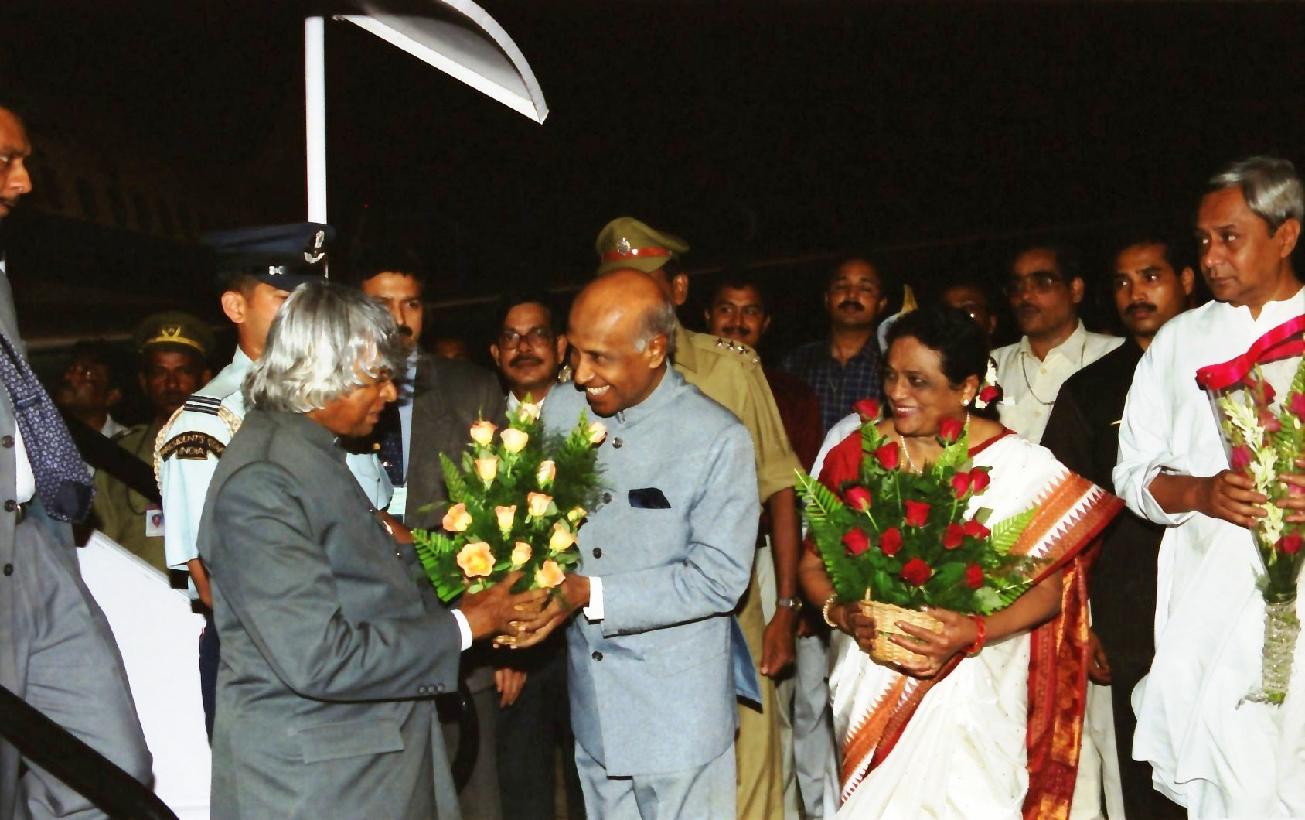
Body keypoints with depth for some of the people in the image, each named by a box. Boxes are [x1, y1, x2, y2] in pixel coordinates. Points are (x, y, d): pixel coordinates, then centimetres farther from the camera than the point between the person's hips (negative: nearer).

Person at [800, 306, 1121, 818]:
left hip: (971, 693, -2)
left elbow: (1048, 587, -4)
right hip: (871, 689, 2)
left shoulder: (1018, 464, -6)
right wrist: (842, 614, -14)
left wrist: (976, 632, -20)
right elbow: (814, 565, 6)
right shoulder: (856, 455, -1)